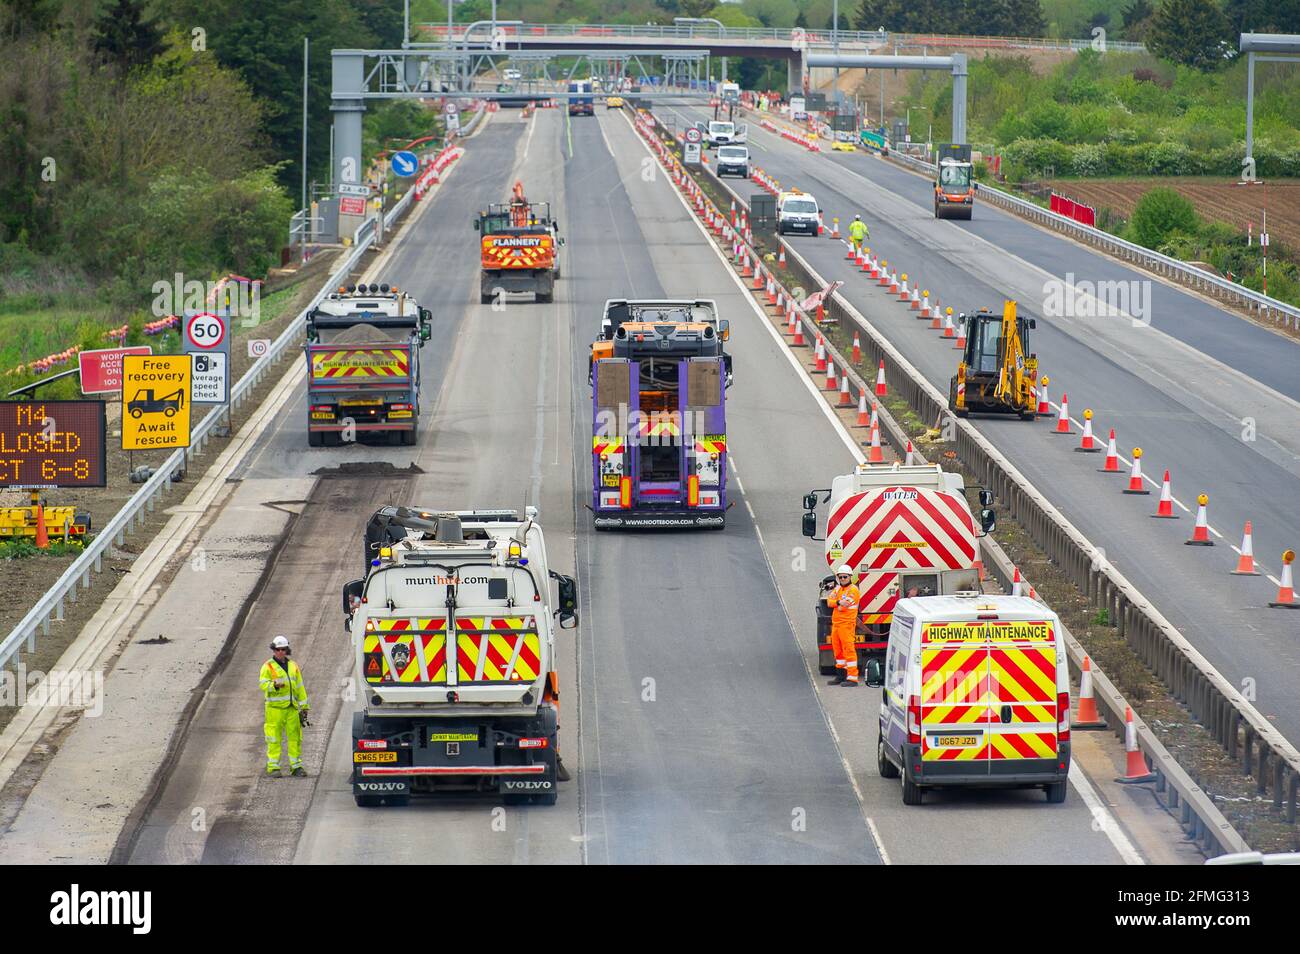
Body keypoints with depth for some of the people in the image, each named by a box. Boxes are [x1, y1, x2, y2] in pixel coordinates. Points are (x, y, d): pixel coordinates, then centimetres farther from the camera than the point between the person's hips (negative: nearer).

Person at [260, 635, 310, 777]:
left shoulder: (293, 666, 17)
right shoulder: (268, 666, 2)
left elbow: (300, 688, 20)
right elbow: (263, 684, -10)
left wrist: (304, 706, 17)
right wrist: (275, 685, -29)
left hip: (292, 708, 4)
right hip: (275, 708, -4)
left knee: (295, 737, 3)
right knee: (274, 738, -5)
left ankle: (296, 766, 10)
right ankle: (273, 767, -2)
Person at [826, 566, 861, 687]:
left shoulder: (853, 590, -8)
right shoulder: (838, 588, 17)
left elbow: (844, 606, -17)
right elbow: (830, 601, 1)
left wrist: (835, 604, -5)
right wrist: (839, 602, -15)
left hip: (847, 623, -9)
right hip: (836, 624, 9)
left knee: (849, 649, -12)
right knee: (838, 650, 14)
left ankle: (852, 678, -14)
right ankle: (841, 676, 23)